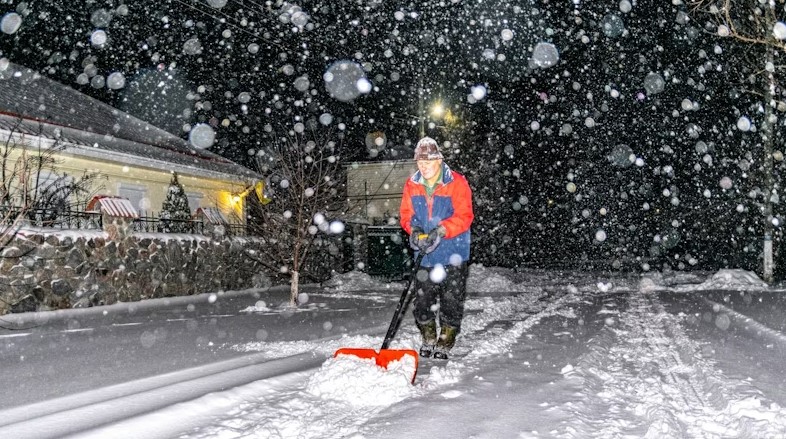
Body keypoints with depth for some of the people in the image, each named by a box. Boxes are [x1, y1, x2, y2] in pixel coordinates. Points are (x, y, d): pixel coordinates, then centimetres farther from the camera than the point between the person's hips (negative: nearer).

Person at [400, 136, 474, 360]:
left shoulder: (457, 182, -13)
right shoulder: (411, 185, 1)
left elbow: (464, 216, -17)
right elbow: (406, 214, 5)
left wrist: (441, 231, -29)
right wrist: (414, 229, -16)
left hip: (453, 253, -4)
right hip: (425, 254, 4)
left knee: (451, 300, 4)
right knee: (423, 299, 11)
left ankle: (445, 342, 18)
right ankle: (428, 339, 29)